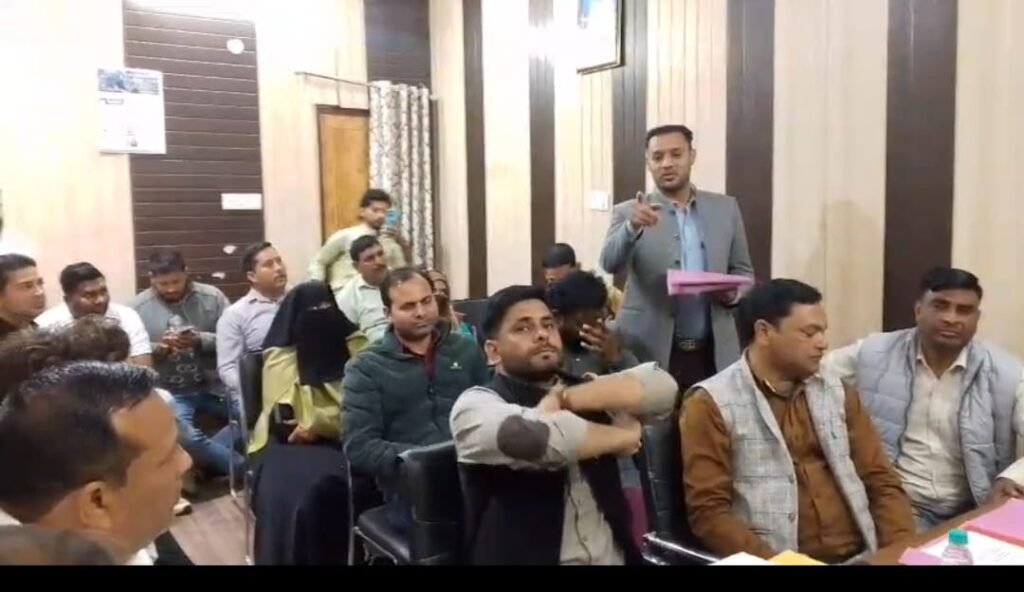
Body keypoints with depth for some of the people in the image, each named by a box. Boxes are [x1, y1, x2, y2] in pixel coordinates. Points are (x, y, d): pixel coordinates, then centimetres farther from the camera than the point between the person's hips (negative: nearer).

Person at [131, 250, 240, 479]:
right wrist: (159, 347, -18)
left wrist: (201, 340, -18)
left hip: (213, 385, 2)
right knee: (183, 437, -29)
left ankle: (206, 456, 1)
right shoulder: (139, 307, 0)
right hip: (169, 392, -2)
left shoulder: (212, 296, 2)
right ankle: (242, 466, -6)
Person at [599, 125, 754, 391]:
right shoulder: (629, 212, 2)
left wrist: (732, 292, -8)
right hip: (650, 352, -2)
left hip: (714, 353, 2)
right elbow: (610, 264, -13)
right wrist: (633, 226, -31)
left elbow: (743, 271, 14)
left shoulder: (726, 208, 9)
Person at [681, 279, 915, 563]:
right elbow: (709, 512, -8)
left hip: (863, 555, 5)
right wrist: (773, 562, -20)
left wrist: (905, 550, -1)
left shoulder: (838, 393, 13)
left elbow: (882, 480, 14)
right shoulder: (711, 404, -4)